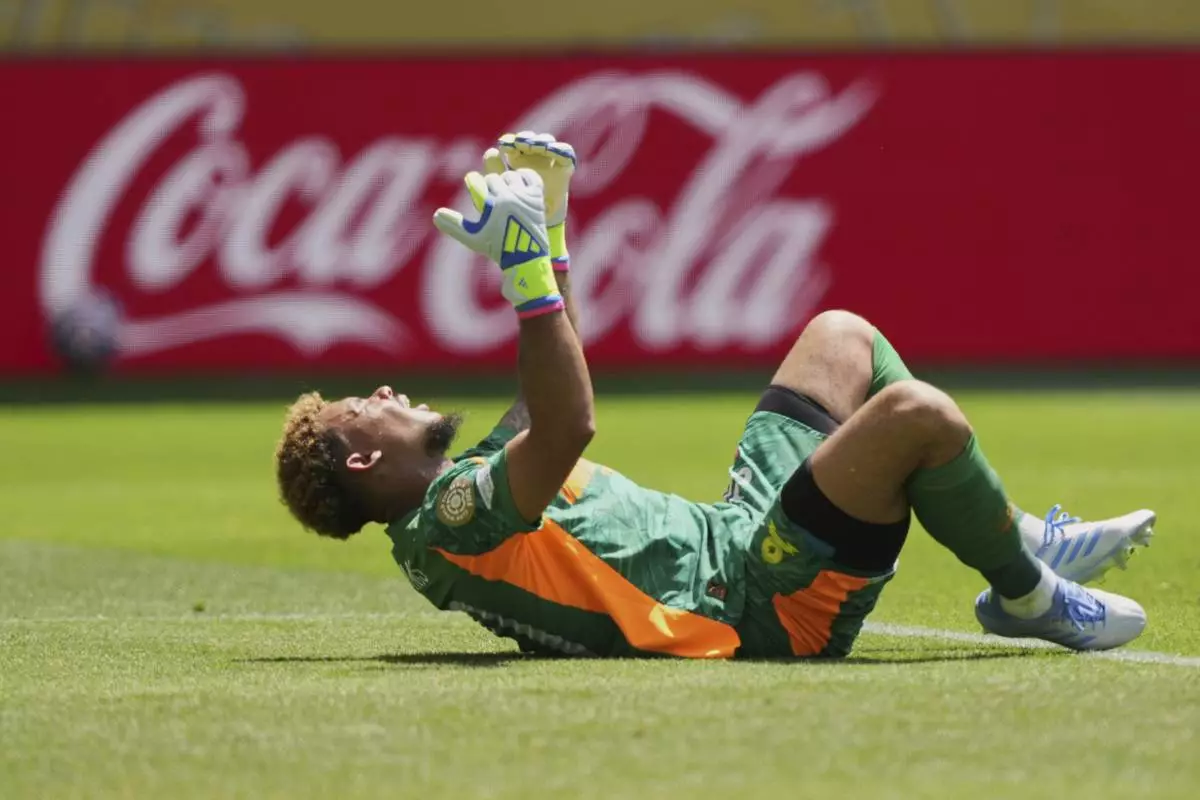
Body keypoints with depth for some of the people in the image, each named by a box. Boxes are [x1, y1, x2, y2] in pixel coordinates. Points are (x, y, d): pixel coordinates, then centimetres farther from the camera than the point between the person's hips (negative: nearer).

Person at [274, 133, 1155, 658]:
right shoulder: (451, 520, -18)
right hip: (763, 604, -12)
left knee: (842, 336, 20)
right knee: (915, 412, -28)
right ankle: (1027, 594, -1)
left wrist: (549, 234, 23)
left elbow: (550, 393, 29)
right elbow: (568, 423, -33)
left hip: (735, 533, 12)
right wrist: (523, 260, -31)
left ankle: (1020, 539, 20)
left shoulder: (467, 484, 14)